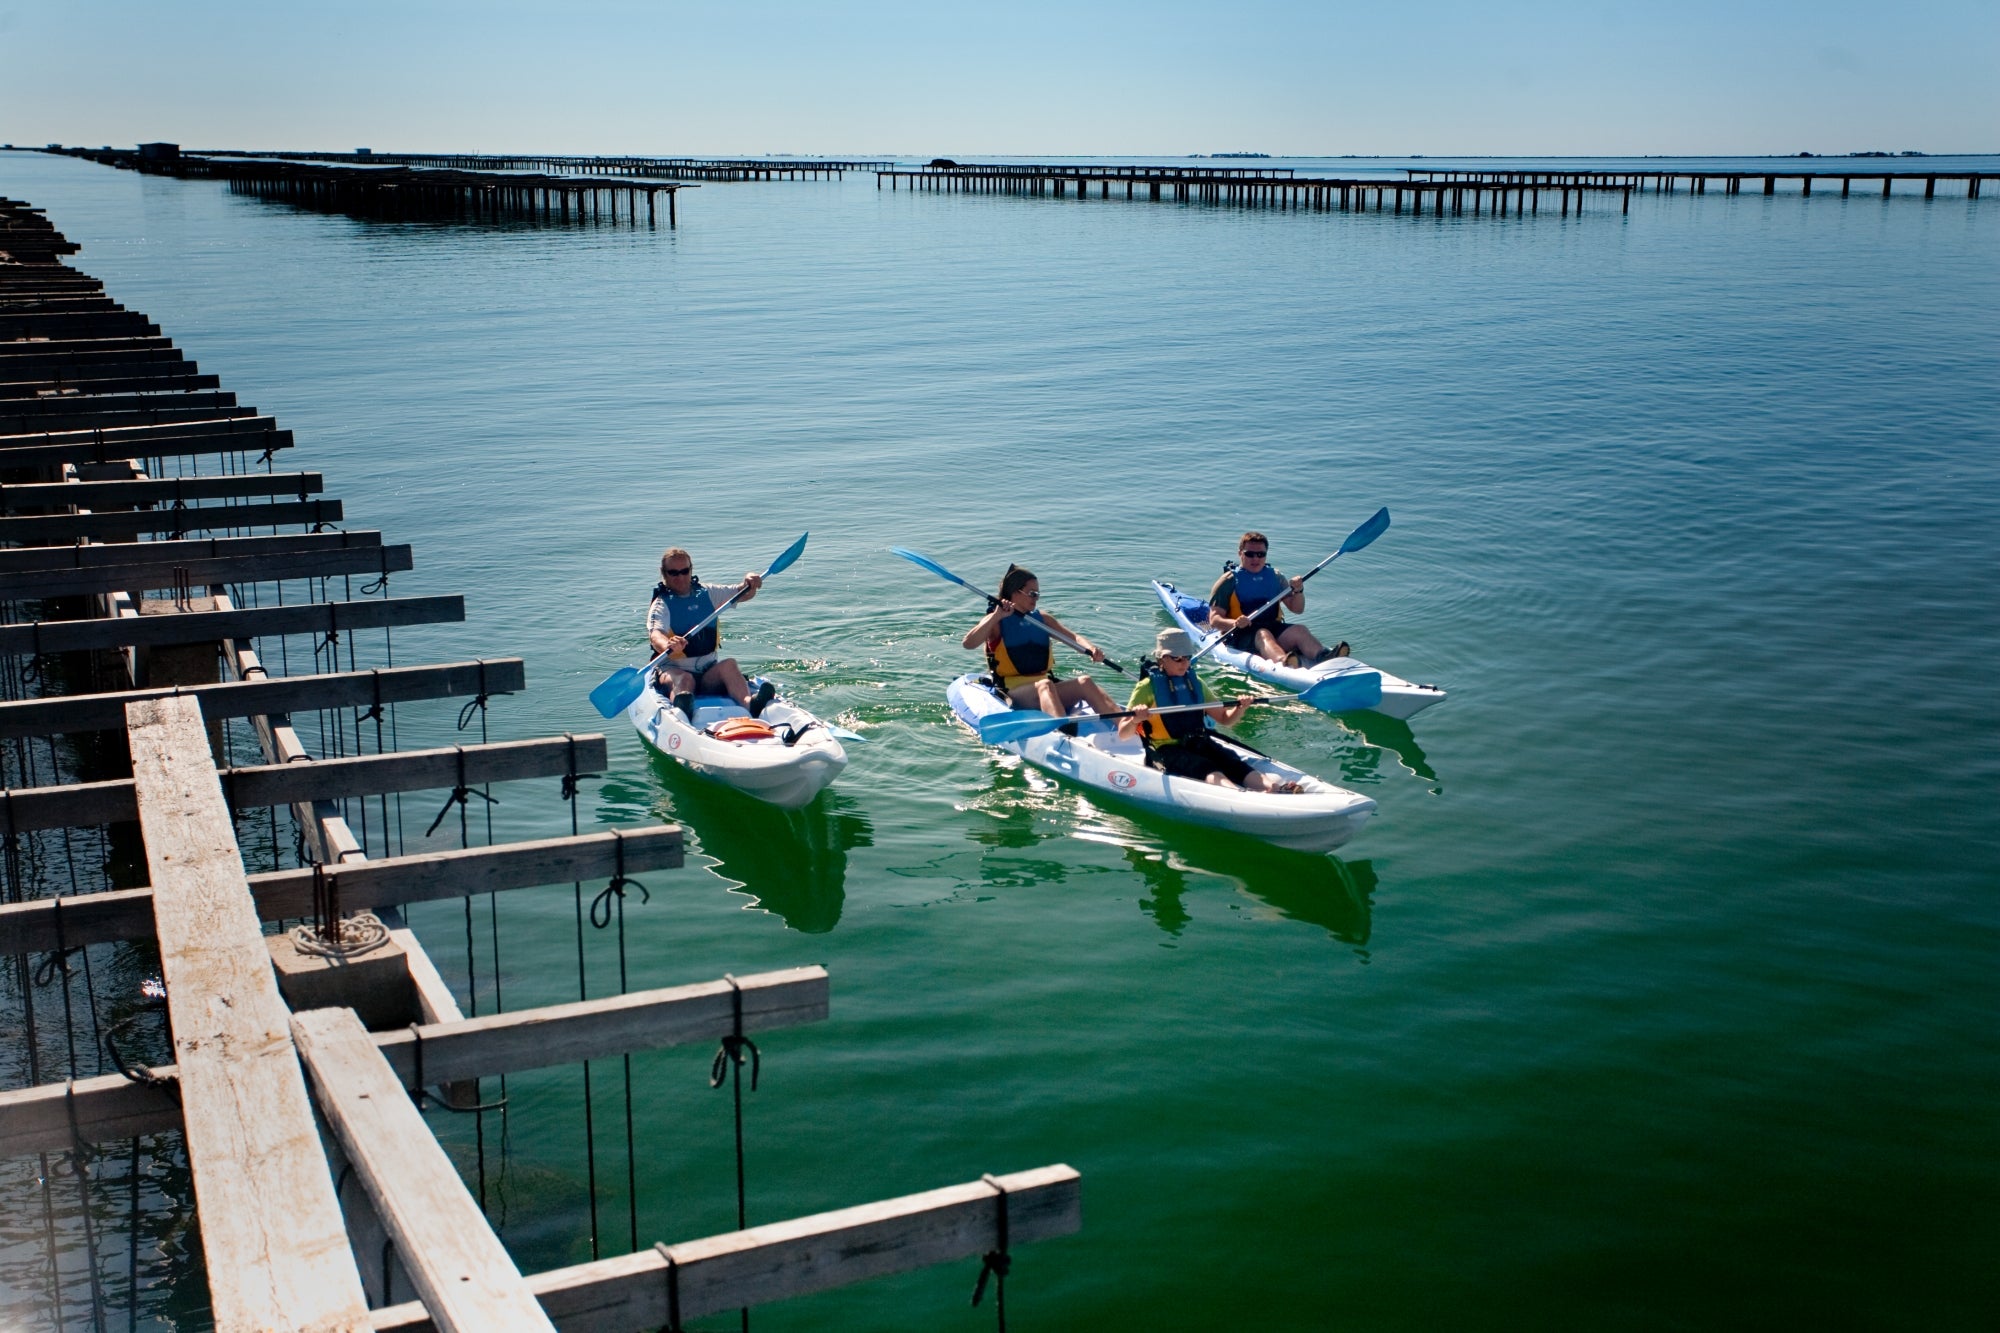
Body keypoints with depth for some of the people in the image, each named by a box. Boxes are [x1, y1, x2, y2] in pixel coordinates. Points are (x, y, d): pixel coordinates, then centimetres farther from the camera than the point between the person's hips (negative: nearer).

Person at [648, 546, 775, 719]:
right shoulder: (661, 605, -3)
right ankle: (681, 715, -72)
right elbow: (655, 635, -22)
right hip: (674, 670, -4)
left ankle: (748, 702, -58)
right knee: (684, 679, -36)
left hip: (709, 673, 4)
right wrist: (667, 645, -48)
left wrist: (749, 583, -12)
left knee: (728, 664, -27)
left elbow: (742, 594, 14)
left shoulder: (706, 593, 14)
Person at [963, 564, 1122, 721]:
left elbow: (1073, 637, 10)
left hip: (1047, 686, 5)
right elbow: (968, 643, -13)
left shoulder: (1042, 619, 19)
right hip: (1011, 691, -5)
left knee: (1084, 682, -21)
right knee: (1045, 685, -36)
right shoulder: (996, 622, 3)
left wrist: (1090, 648, -12)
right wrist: (996, 617, -20)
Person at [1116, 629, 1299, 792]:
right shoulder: (1148, 686, -1)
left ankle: (1274, 787, -48)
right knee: (1204, 768, -34)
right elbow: (1122, 733, -7)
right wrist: (1135, 720, -29)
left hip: (1200, 744, 6)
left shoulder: (1195, 682, 17)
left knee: (1234, 762, -23)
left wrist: (1239, 710, -2)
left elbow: (1225, 719, 21)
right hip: (1166, 750, -6)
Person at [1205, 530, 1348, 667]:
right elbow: (1214, 620, -3)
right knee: (1263, 635, -36)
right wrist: (1234, 623, -25)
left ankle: (1324, 656, -56)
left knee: (1299, 630, -24)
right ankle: (1283, 662, -70)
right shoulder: (1229, 581, 5)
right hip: (1242, 635, -5)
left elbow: (1297, 609, 20)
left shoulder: (1275, 577, 19)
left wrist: (1298, 591, -2)